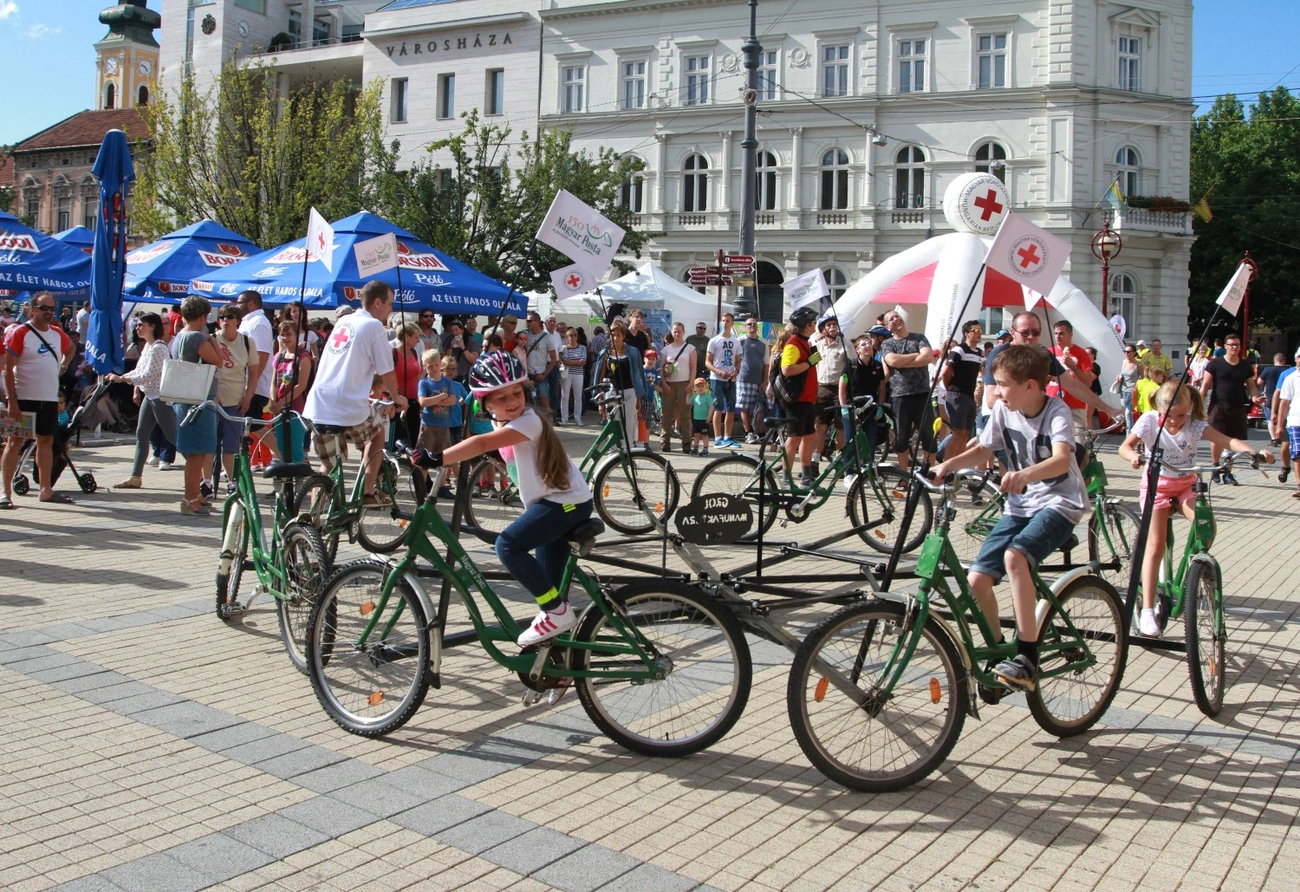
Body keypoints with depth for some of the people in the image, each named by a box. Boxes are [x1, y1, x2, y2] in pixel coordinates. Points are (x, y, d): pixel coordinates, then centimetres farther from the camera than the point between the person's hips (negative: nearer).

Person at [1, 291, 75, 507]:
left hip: (50, 399, 6)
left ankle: (46, 490, 16)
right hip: (24, 398, -6)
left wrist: (63, 366, 14)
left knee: (46, 441, 9)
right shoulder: (19, 333, -9)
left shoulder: (58, 334, 9)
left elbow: (70, 348, 33)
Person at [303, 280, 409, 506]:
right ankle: (368, 493, 19)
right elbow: (387, 372, -1)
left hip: (317, 408, 6)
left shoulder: (342, 322, 18)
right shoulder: (374, 326, -3)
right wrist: (397, 398, 18)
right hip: (349, 410, -5)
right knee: (378, 431, 25)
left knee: (328, 468, 16)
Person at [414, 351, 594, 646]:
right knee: (549, 580, 16)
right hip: (552, 501, 10)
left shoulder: (528, 420, -23)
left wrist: (438, 458, -44)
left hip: (568, 502, -10)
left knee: (508, 545, -22)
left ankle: (557, 612, -12)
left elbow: (483, 444, -36)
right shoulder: (501, 423, 10)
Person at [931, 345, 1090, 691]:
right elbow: (983, 450, 10)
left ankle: (1027, 659, -28)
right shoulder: (1003, 410, -2)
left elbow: (1062, 459, -34)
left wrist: (1025, 474, -54)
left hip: (1058, 503, -6)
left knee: (1014, 556, -33)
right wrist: (950, 464, -9)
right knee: (977, 579, -8)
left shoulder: (1057, 412, -18)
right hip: (1019, 505, 6)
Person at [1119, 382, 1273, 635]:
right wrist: (1134, 456, -42)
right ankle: (1147, 610, -11)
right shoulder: (1149, 420, -15)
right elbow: (1124, 446, -18)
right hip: (1156, 484, -2)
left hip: (1186, 485, 2)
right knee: (1155, 544, -11)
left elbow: (1228, 441, -23)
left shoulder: (1195, 424, -13)